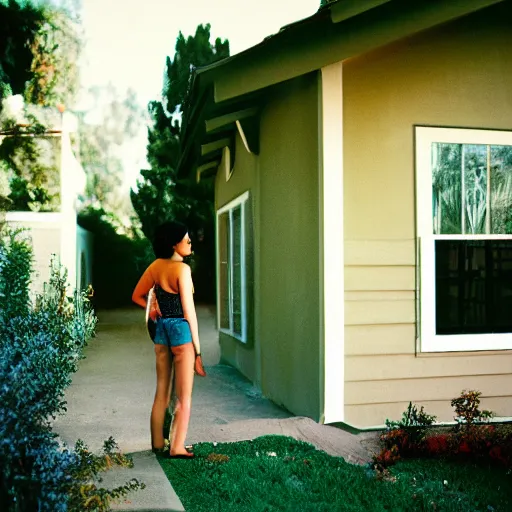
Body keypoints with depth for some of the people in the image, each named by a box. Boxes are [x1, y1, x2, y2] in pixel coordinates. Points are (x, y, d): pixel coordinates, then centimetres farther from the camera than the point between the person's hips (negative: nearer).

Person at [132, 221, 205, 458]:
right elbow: (189, 311, -15)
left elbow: (137, 296, 15)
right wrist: (197, 348, -9)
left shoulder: (155, 266, 4)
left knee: (161, 392, 17)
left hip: (161, 329, 7)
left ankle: (157, 443, 27)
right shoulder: (182, 269, -16)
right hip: (181, 329, -7)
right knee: (184, 397, 4)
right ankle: (177, 448, 7)